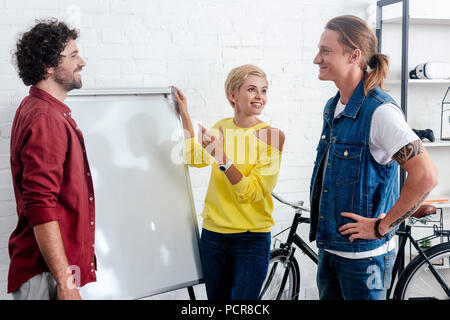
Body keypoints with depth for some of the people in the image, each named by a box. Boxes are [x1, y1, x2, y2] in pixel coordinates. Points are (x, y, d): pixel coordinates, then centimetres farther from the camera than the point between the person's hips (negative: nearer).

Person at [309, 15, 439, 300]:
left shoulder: (380, 111, -20)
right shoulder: (333, 108, 6)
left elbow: (426, 176, -26)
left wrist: (382, 226, -19)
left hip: (363, 255, -8)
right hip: (329, 247, 8)